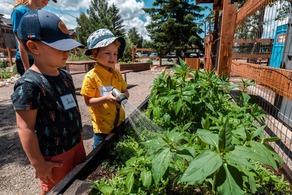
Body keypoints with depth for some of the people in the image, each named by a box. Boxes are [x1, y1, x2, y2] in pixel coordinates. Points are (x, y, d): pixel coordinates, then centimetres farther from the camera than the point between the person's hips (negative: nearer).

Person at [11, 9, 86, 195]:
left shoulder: (65, 75, 0)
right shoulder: (29, 84, -24)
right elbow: (26, 128, -21)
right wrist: (39, 164, -16)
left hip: (76, 144, 7)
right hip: (54, 156, -6)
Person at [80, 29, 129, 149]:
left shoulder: (117, 74, 2)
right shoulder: (91, 76, -15)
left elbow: (125, 91, 9)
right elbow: (88, 102, -14)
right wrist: (105, 98, -30)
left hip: (119, 122, 6)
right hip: (102, 125, -5)